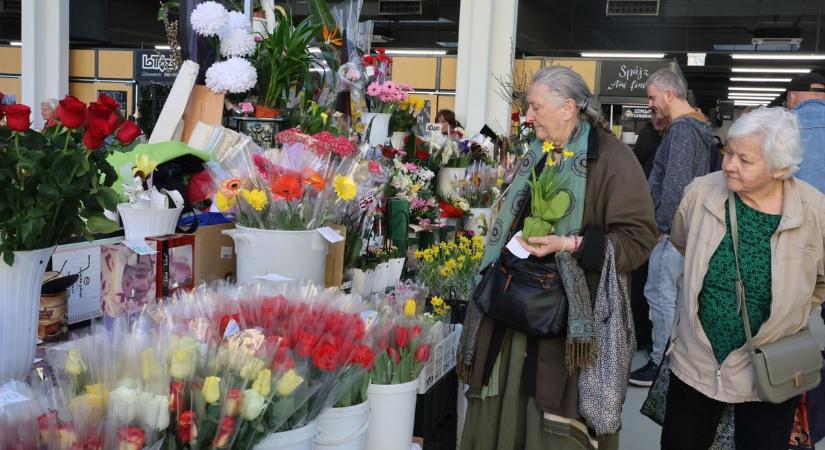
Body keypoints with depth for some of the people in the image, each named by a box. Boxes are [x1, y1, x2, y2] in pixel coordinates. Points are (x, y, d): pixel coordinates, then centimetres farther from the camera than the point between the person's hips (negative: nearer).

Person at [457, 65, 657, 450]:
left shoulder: (612, 158, -12)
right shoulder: (537, 155, 12)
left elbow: (639, 238, -17)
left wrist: (571, 245, -25)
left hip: (573, 314, -7)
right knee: (505, 406, 13)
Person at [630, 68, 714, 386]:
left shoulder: (681, 129, -17)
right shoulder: (698, 126, 15)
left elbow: (675, 185, -23)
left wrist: (659, 225, -15)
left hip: (671, 227, -10)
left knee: (660, 294, -3)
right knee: (673, 294, 18)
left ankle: (661, 364, 5)